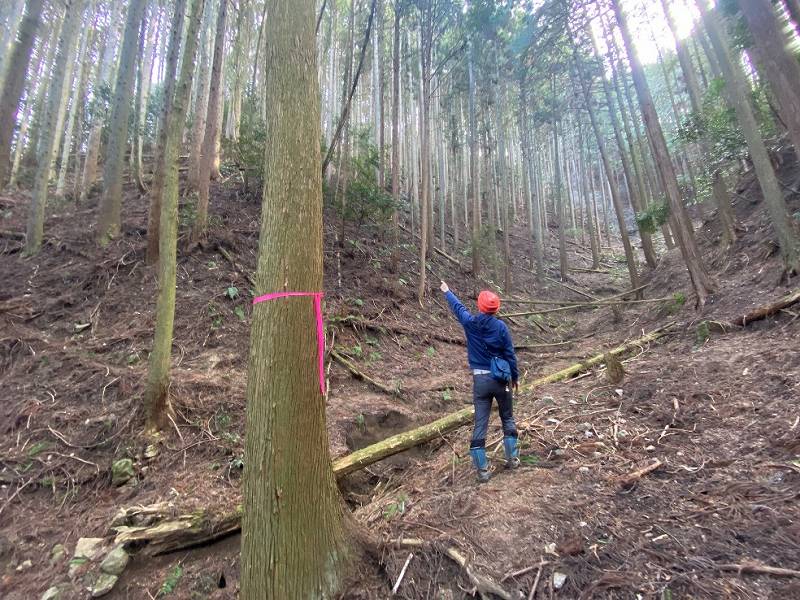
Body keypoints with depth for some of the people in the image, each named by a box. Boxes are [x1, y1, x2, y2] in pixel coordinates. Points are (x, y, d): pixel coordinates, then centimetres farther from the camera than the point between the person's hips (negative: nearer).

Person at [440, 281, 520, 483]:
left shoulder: (469, 322, -4)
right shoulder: (500, 326, -8)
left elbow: (457, 307, 15)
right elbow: (510, 354, -4)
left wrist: (447, 292, 34)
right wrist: (515, 377, 10)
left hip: (480, 380, 0)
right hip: (500, 379, 0)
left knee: (480, 424, 4)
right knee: (508, 418, 20)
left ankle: (482, 469, 6)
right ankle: (512, 458, 27)